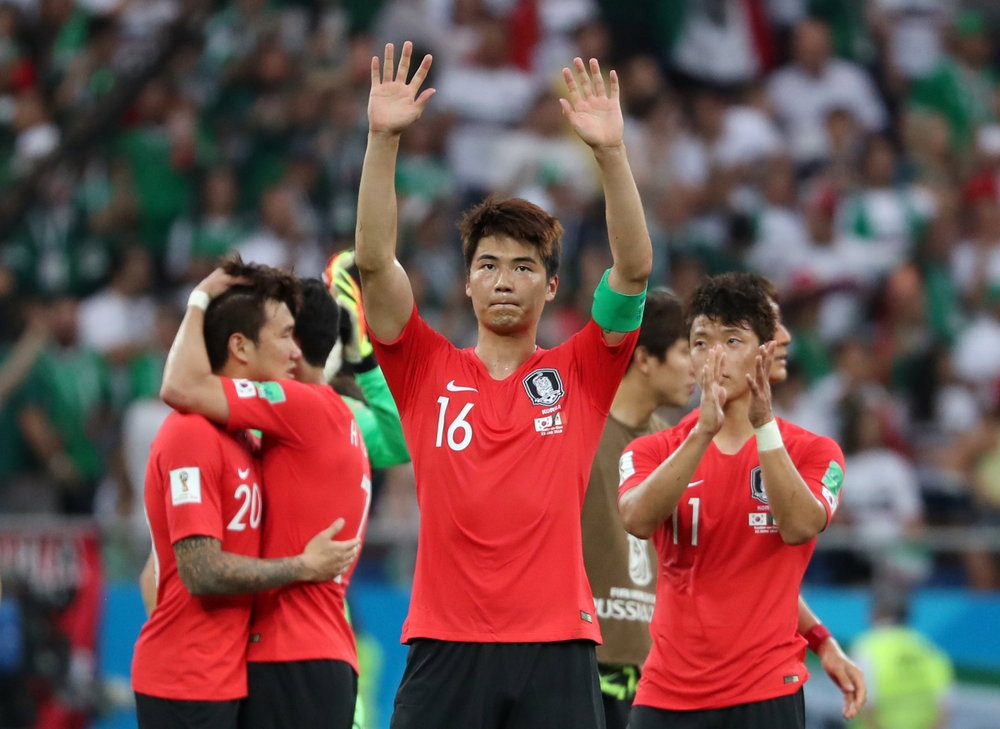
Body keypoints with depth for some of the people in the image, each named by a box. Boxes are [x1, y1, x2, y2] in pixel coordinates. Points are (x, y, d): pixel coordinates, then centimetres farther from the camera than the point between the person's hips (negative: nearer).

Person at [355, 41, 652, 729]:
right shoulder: (428, 369, 9)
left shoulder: (579, 374, 8)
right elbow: (374, 261, -1)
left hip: (556, 644, 0)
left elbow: (634, 268, -3)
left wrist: (611, 151, -14)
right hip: (445, 641, 0)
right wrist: (383, 139, -11)